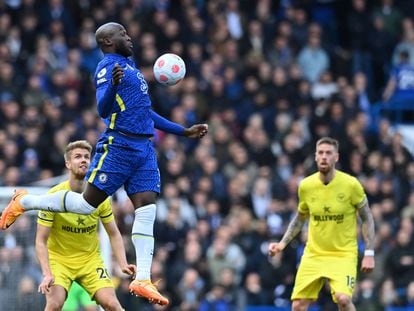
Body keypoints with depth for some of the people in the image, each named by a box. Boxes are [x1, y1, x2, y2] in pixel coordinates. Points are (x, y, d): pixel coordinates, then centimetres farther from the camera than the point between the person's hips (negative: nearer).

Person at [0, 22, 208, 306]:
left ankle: (143, 280, -9)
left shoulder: (129, 65, 23)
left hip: (144, 149, 8)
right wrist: (113, 85, -39)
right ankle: (24, 202, 15)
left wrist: (184, 131, 32)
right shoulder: (108, 67, -6)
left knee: (147, 209, -5)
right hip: (118, 146, -8)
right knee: (86, 203, -6)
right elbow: (103, 109, -19)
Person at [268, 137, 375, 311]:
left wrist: (369, 253, -6)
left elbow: (367, 218, 0)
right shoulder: (306, 186, -2)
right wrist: (282, 244, 4)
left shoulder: (350, 184, -11)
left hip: (343, 254, -3)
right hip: (313, 255, 3)